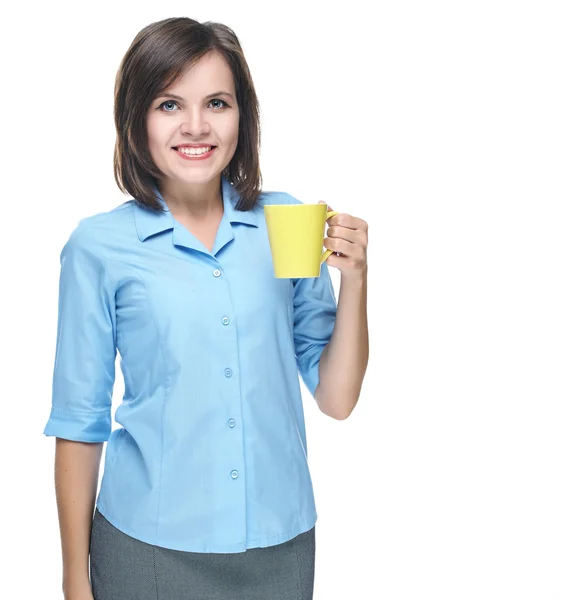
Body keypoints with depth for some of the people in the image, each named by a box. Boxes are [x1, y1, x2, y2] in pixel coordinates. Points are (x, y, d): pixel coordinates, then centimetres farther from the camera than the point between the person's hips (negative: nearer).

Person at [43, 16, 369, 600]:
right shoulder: (99, 245, -8)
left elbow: (335, 398, -1)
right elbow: (79, 424, -2)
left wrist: (353, 279, -14)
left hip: (282, 544, 2)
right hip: (149, 550, -2)